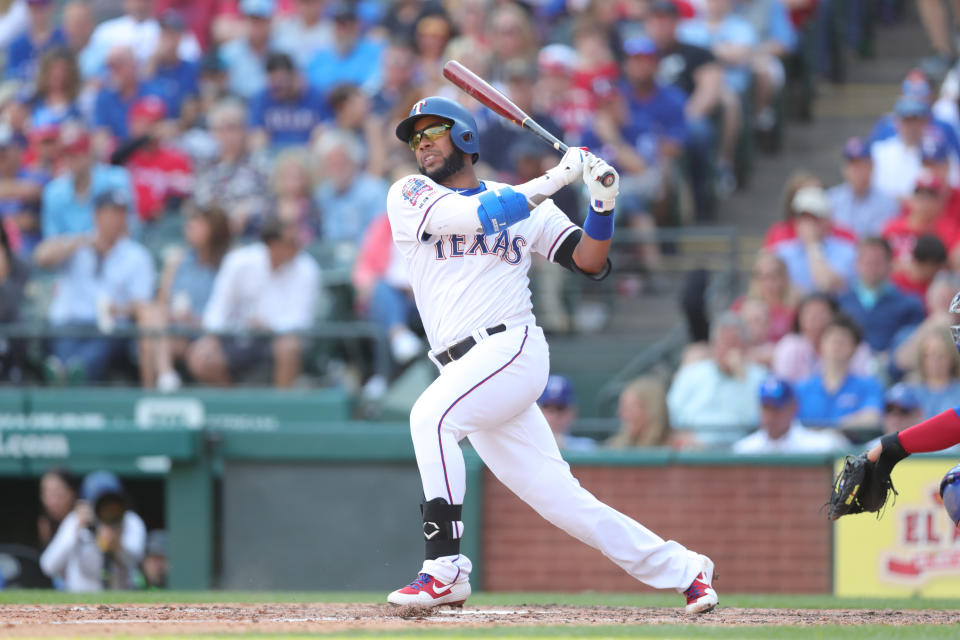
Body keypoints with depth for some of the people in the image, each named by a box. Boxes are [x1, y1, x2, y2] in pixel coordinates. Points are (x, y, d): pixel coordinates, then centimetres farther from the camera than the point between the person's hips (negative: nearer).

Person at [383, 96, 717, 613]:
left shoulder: (524, 202, 12)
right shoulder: (409, 197, 11)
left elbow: (589, 262, 8)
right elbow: (475, 216, -7)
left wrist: (603, 202, -7)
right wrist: (555, 179, -5)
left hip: (513, 347, -3)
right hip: (467, 369, 3)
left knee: (431, 415, -30)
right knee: (560, 499, 1)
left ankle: (445, 570, -31)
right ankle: (680, 569, 12)